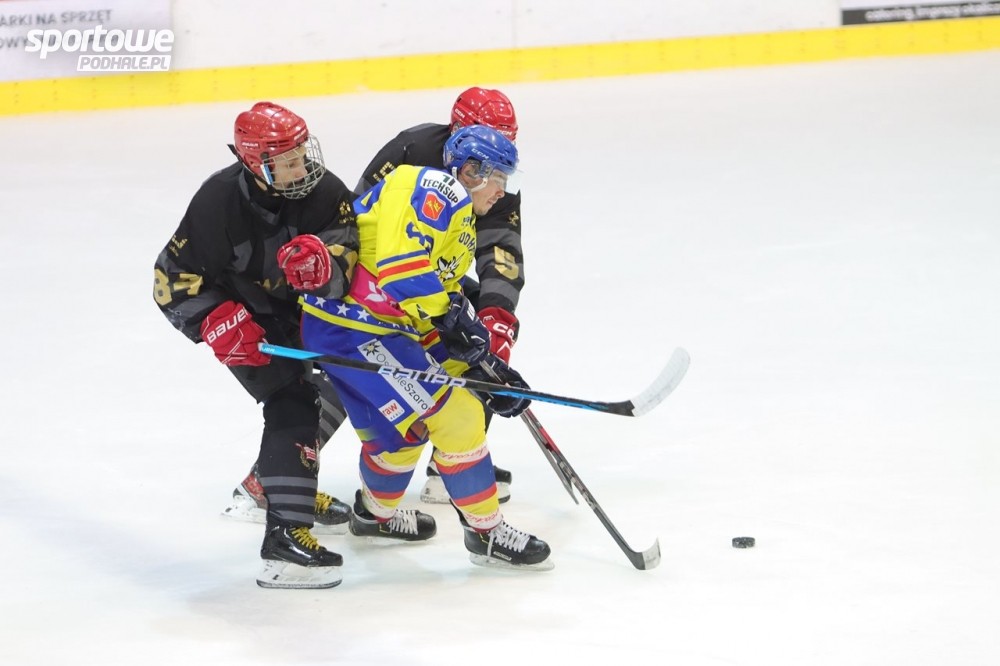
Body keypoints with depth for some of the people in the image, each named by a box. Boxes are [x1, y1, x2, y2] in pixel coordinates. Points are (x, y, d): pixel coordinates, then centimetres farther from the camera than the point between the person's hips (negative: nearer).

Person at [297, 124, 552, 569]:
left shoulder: (460, 229, 21)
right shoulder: (435, 190, -12)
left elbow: (447, 300, 20)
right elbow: (399, 264, -26)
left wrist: (487, 369, 12)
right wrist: (448, 318, -24)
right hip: (350, 322, -11)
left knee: (400, 430, 26)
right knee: (452, 415, -10)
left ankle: (376, 512, 52)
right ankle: (487, 532, 0)